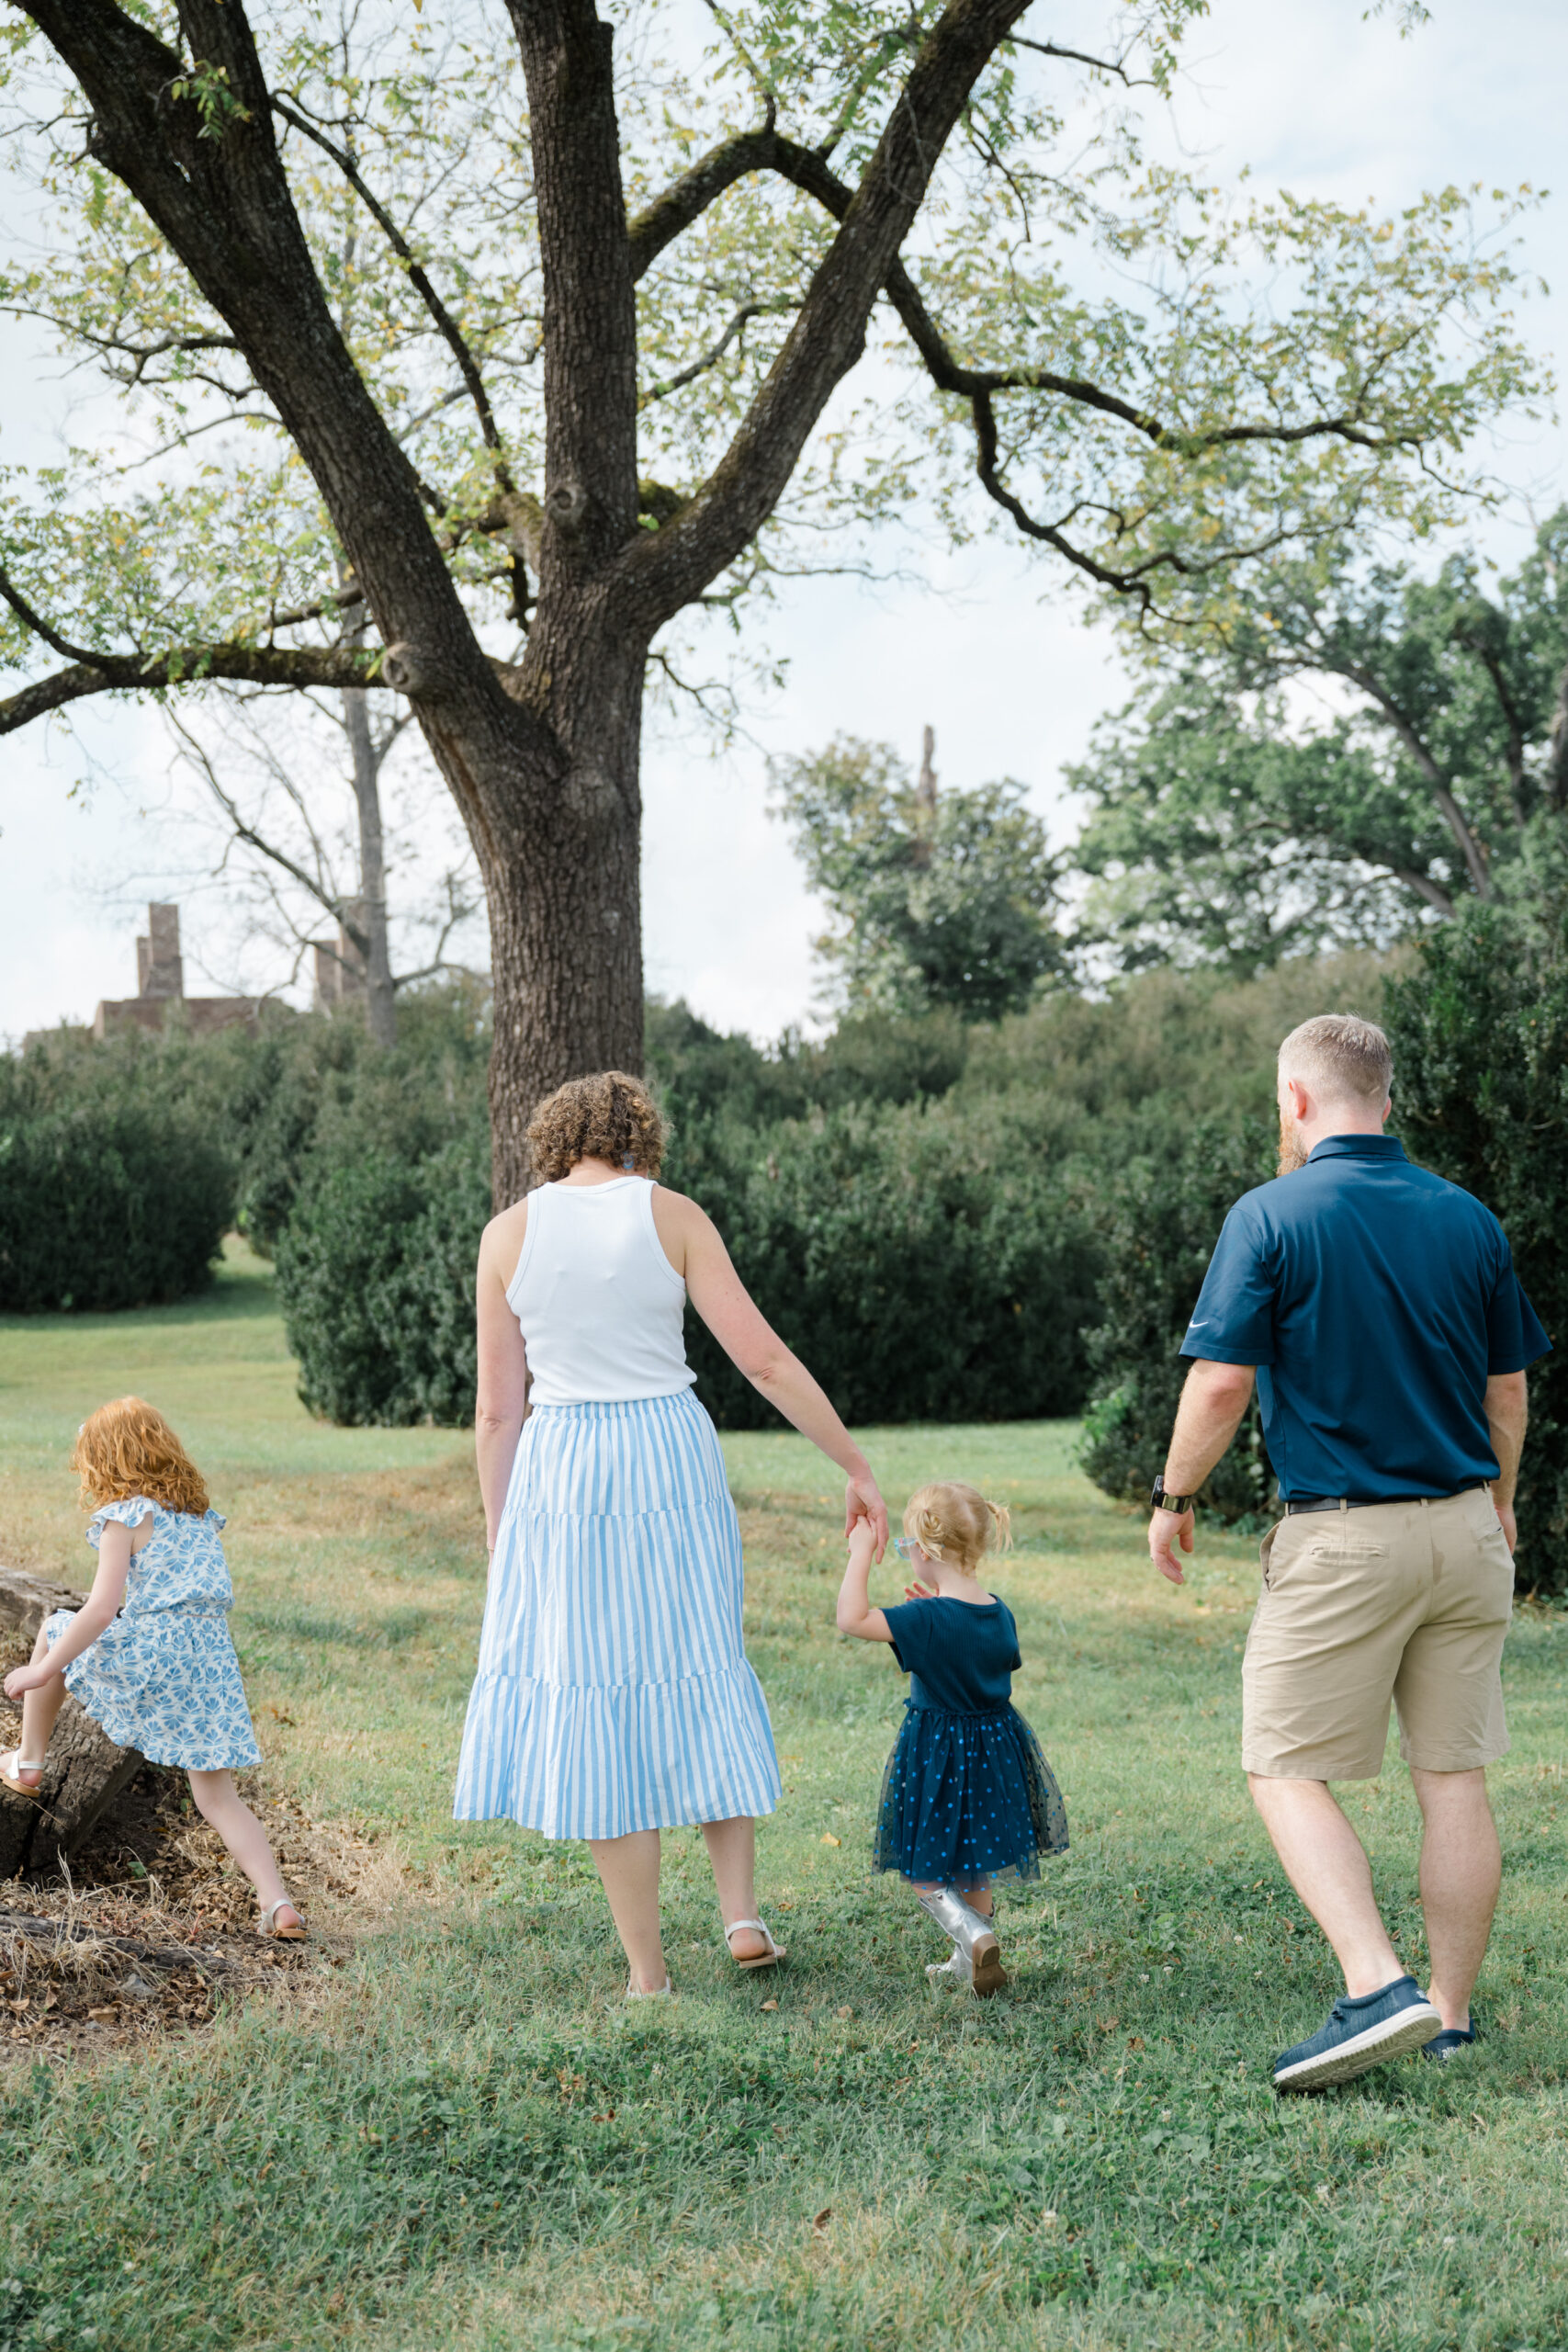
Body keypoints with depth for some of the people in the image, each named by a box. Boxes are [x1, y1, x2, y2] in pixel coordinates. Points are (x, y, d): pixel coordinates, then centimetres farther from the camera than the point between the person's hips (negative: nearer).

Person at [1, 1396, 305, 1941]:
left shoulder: (124, 1515, -3)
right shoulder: (200, 1513, 19)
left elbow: (103, 1608, -12)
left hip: (153, 1651, -6)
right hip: (214, 1657, 6)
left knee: (54, 1630, 23)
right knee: (217, 1797, 10)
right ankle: (277, 1902, -6)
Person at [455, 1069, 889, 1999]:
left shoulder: (509, 1232, 1)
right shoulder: (672, 1214, -1)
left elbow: (498, 1408, 2)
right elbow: (763, 1357, -5)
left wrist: (500, 1543, 9)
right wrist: (857, 1465, 1)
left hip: (560, 1473, 0)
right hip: (671, 1461, 1)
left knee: (595, 1699, 5)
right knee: (696, 1674, 19)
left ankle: (648, 1970, 10)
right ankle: (743, 1911, 13)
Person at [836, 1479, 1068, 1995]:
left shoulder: (926, 1621, -24)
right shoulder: (998, 1614, -3)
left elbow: (851, 1619, -28)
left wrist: (860, 1555, -19)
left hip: (937, 1758, -7)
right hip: (995, 1752, 7)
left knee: (922, 1868, 6)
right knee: (972, 1864, 21)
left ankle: (974, 1935, -13)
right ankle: (969, 1962, 28)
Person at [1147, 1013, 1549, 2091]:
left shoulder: (1272, 1216, -9)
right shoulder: (1469, 1219, 6)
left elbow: (1220, 1387, -13)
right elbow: (1509, 1388, 13)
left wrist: (1176, 1498, 3)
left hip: (1340, 1538, -5)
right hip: (1464, 1528, 5)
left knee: (1288, 1770, 4)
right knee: (1455, 1776, 11)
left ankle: (1379, 1988, -11)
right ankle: (1452, 2015, 19)